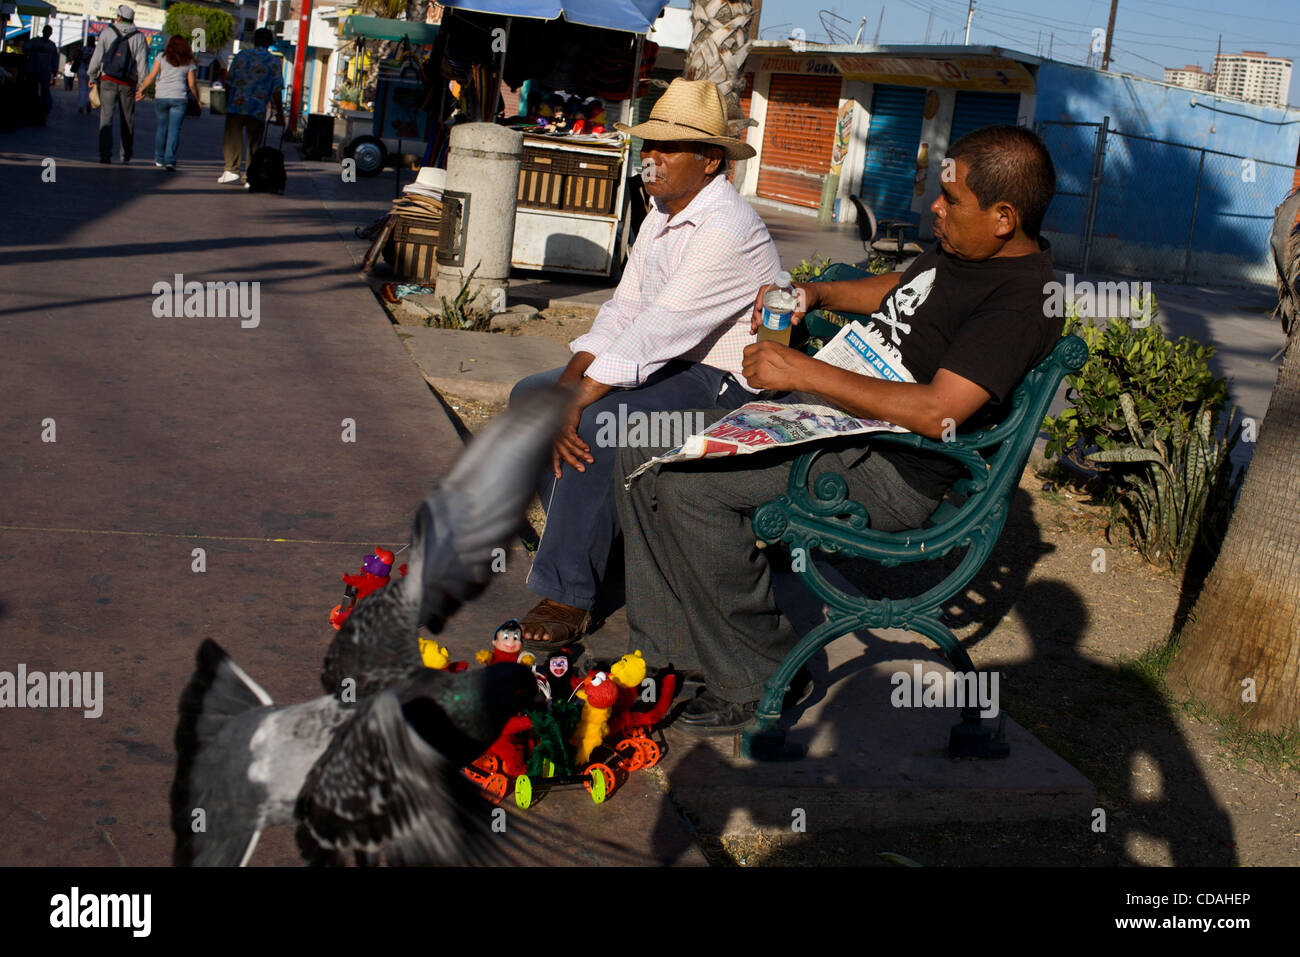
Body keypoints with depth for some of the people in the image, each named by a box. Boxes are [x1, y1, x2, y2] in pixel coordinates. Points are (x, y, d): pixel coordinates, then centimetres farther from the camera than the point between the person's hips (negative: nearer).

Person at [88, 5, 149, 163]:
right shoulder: (139, 37, 2)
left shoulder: (107, 32, 1)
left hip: (108, 81, -1)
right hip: (128, 83, 1)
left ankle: (105, 155, -13)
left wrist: (93, 77, 9)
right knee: (128, 119, 12)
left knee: (106, 118, -3)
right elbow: (142, 63, -2)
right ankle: (127, 155, 20)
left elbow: (97, 56, 0)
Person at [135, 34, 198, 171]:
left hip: (161, 97, 1)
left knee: (161, 128, 13)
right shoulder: (188, 62, 7)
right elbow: (192, 85, 6)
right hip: (179, 98, -1)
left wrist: (141, 90, 10)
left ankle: (159, 159, 18)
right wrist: (197, 99, 18)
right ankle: (170, 160, -12)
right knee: (174, 130, -2)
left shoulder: (162, 57, 6)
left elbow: (151, 77, 2)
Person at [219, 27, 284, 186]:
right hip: (258, 109, -1)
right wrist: (280, 113, 3)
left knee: (232, 138, 9)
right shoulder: (274, 61, 2)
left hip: (236, 105, 1)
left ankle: (231, 170, -2)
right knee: (253, 143, 4)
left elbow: (229, 82, 9)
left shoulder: (241, 55, 8)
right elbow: (276, 90, -3)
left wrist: (228, 103, 19)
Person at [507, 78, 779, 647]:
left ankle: (568, 596, -18)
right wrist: (566, 385, -7)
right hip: (664, 365, 10)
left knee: (593, 424, -30)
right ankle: (599, 557, 7)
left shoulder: (726, 232, -22)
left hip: (722, 386, -10)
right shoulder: (662, 214, 10)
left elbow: (655, 332, -29)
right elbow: (623, 310, 7)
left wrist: (575, 403, -29)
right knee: (529, 395, 3)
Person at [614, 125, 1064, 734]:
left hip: (891, 471, -10)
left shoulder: (1023, 298, -19)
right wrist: (813, 293, 13)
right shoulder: (960, 247, 10)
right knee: (643, 448, -1)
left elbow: (938, 413, -29)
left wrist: (803, 372, -24)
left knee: (688, 484, -26)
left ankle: (758, 680, -10)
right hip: (829, 410, 10)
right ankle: (667, 648, 5)